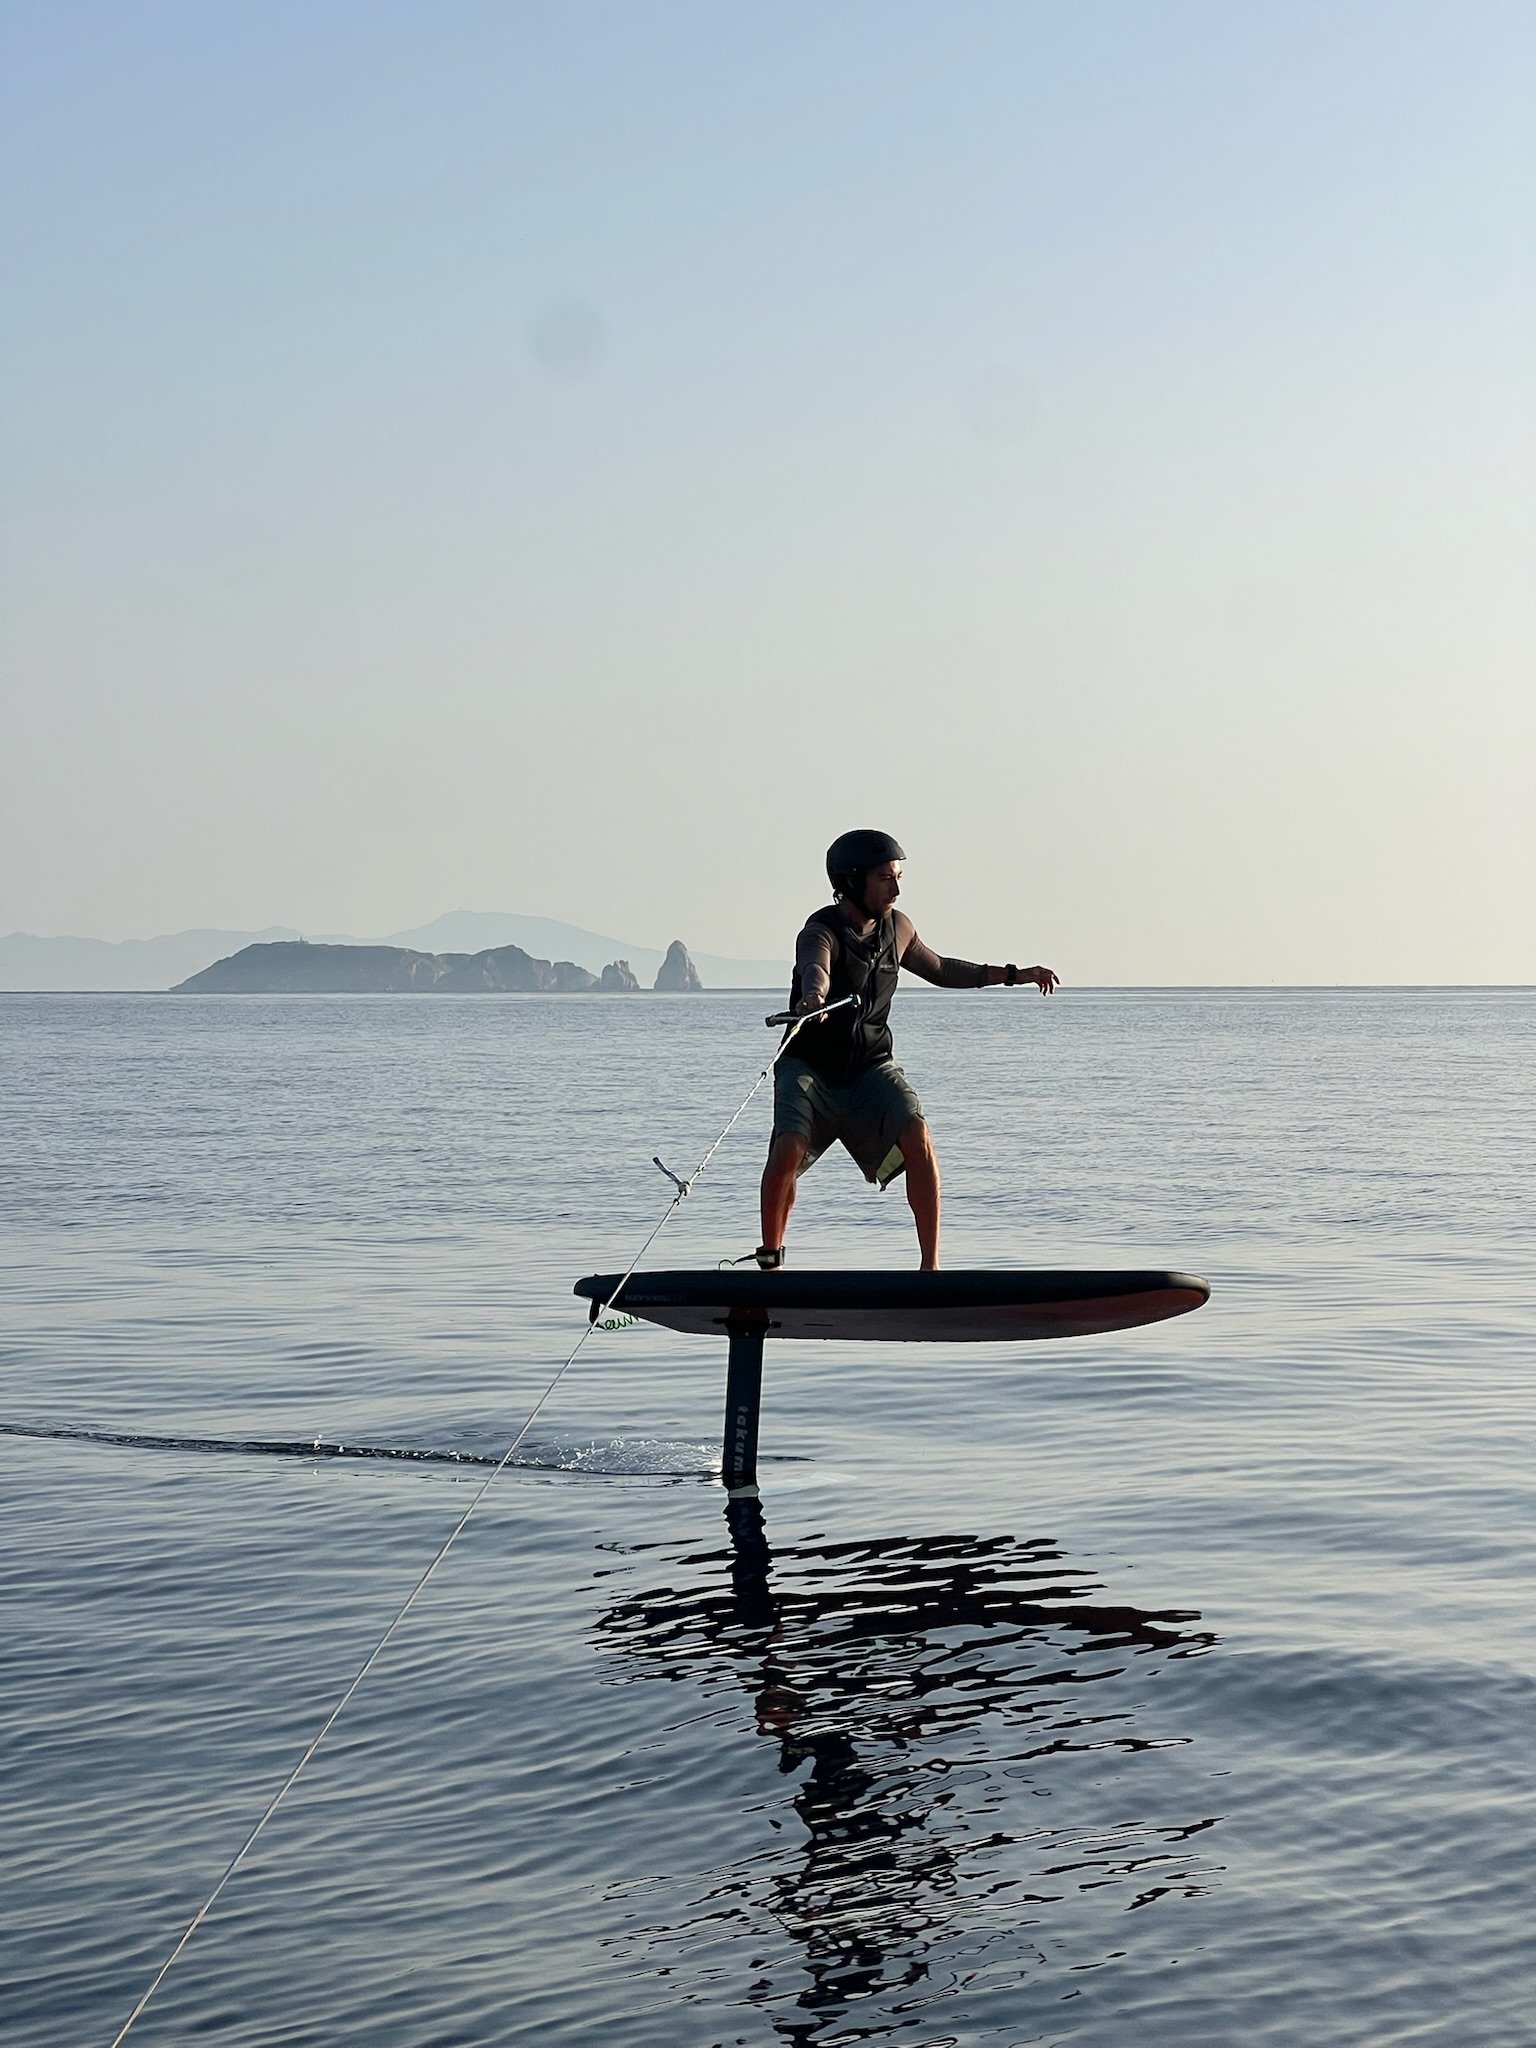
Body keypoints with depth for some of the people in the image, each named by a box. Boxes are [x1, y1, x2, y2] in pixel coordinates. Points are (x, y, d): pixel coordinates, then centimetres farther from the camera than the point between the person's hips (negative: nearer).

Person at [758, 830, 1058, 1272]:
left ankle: (931, 1265, -13)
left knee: (918, 1139, -20)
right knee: (789, 1148, -25)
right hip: (810, 1066, -4)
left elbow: (940, 970, 23)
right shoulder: (821, 931, -17)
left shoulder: (897, 927, 3)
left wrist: (1014, 975, 21)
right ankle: (769, 1262, -5)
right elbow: (816, 970, -42)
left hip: (872, 1066, 4)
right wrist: (811, 998, -66)